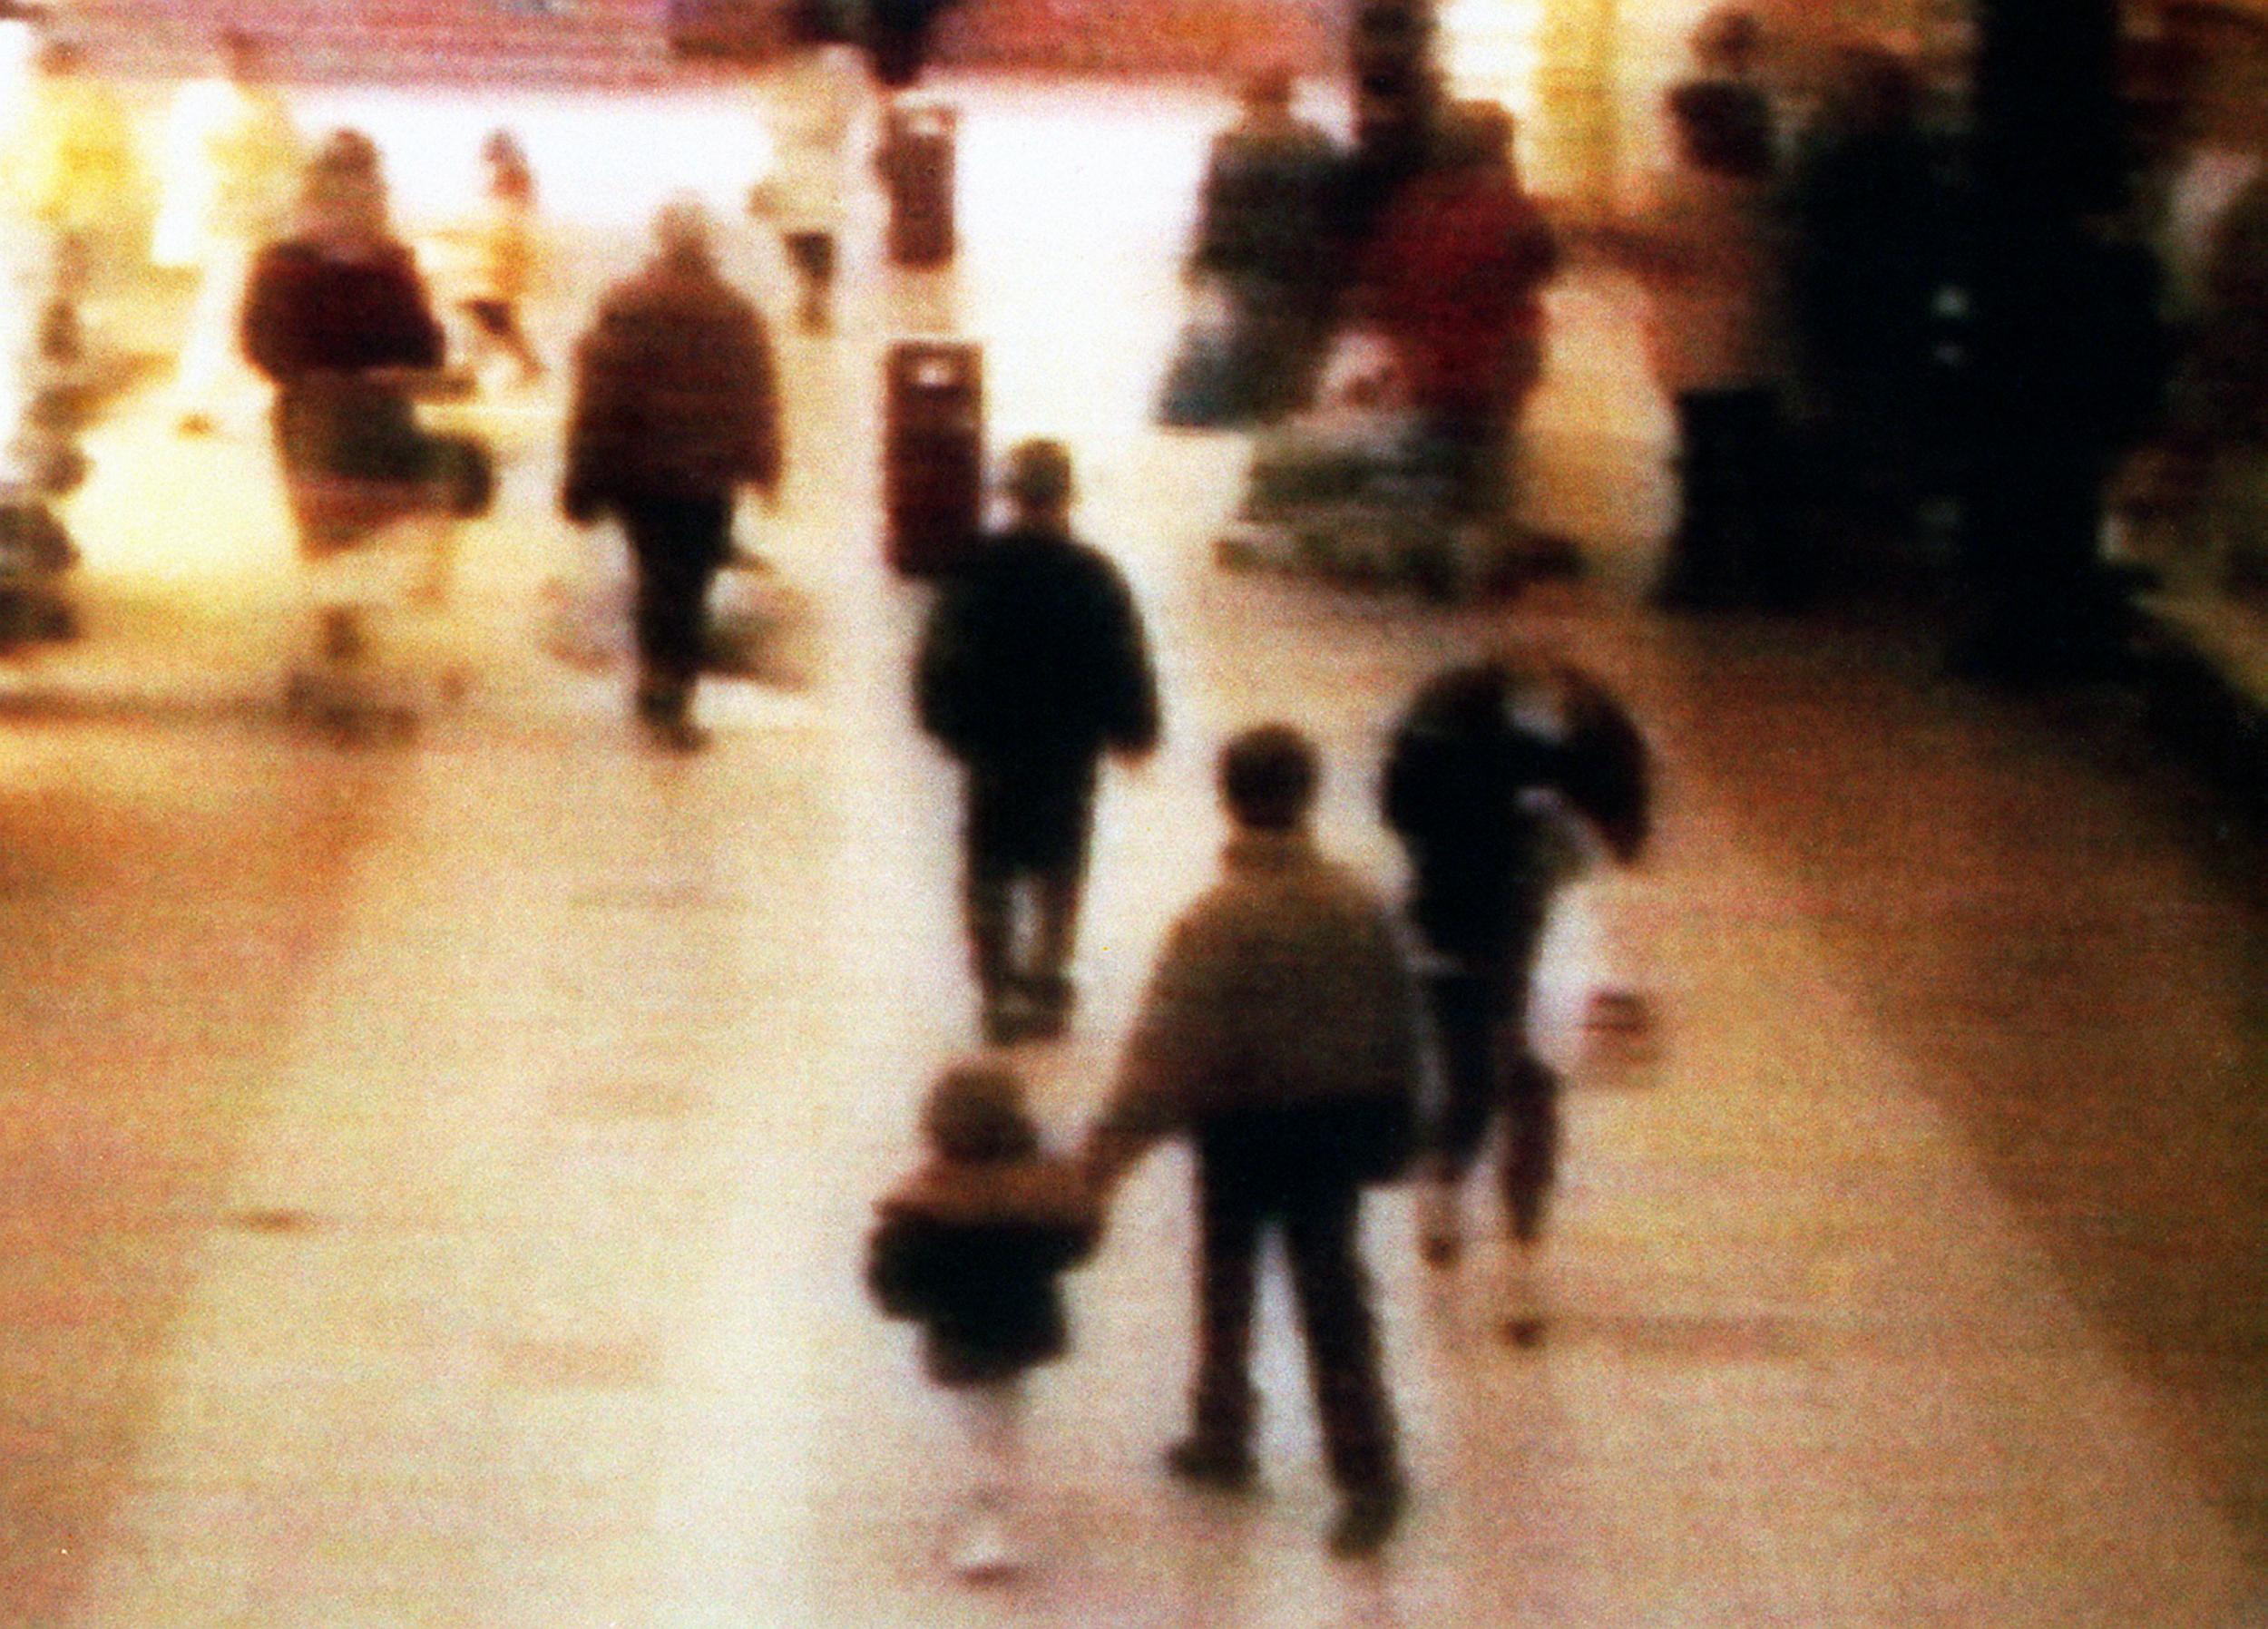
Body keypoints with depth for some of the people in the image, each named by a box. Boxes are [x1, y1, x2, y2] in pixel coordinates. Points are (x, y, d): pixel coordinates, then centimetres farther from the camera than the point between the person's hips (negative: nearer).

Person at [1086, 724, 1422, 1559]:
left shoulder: (1213, 925, -21)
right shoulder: (1361, 909, -7)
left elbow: (1166, 1049, -23)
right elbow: (1399, 1029, 2)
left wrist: (1113, 1142, -19)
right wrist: (1391, 1127, 14)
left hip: (1243, 1128, -3)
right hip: (1341, 1123, 3)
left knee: (1226, 1283, 19)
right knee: (1333, 1298, 8)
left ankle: (1223, 1438, 35)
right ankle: (1366, 1474, 3)